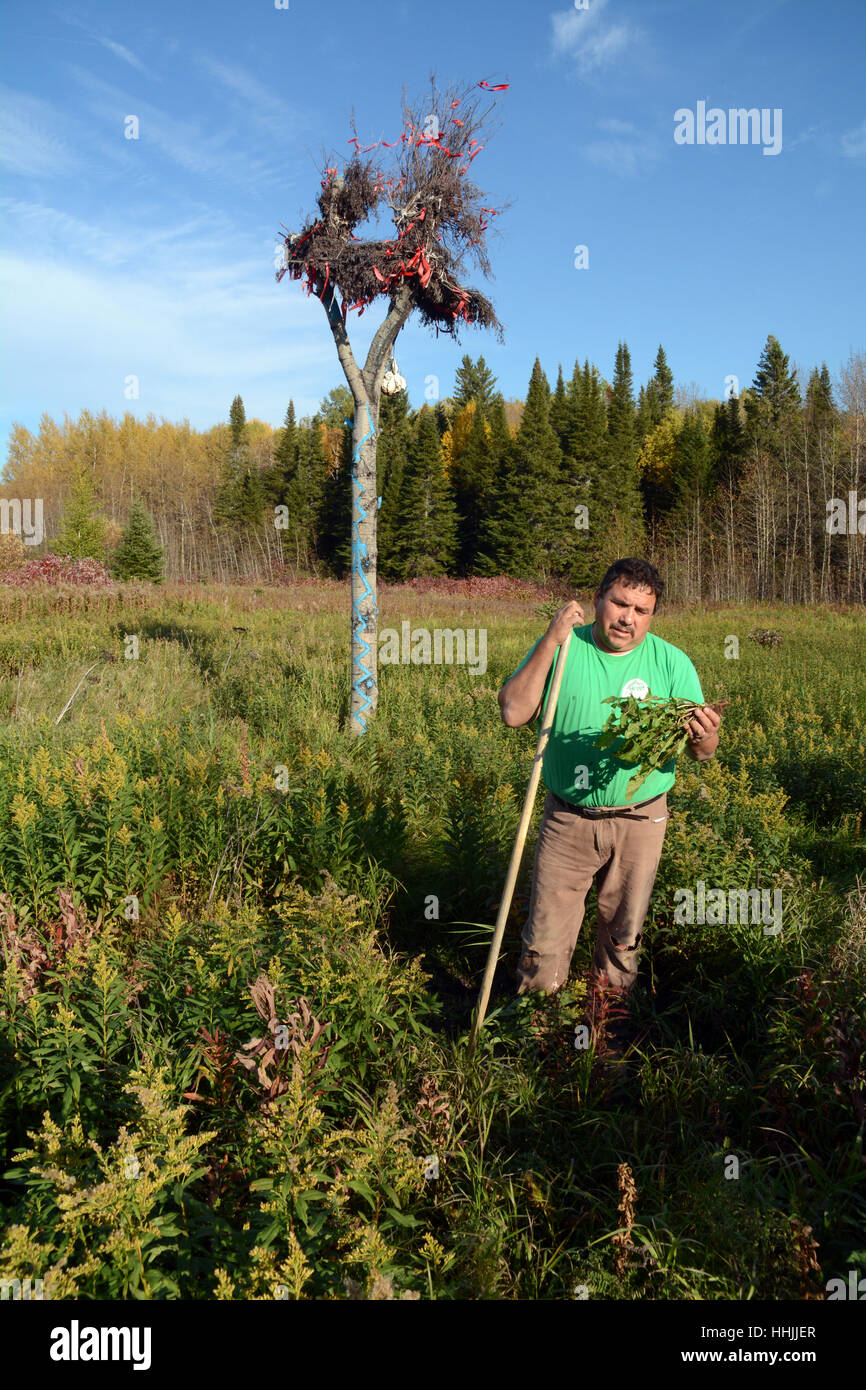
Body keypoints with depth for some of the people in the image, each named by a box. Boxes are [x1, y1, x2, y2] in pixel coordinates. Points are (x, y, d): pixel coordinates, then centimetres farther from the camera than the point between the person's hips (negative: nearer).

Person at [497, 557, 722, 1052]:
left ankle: (608, 1012, 39)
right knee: (544, 941, 5)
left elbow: (702, 752, -3)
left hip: (639, 821, 1)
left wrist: (704, 736, -28)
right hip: (567, 819, 0)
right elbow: (514, 713, -15)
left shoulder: (671, 662, -3)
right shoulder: (562, 648, -4)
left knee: (623, 937, 16)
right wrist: (550, 641, -19)